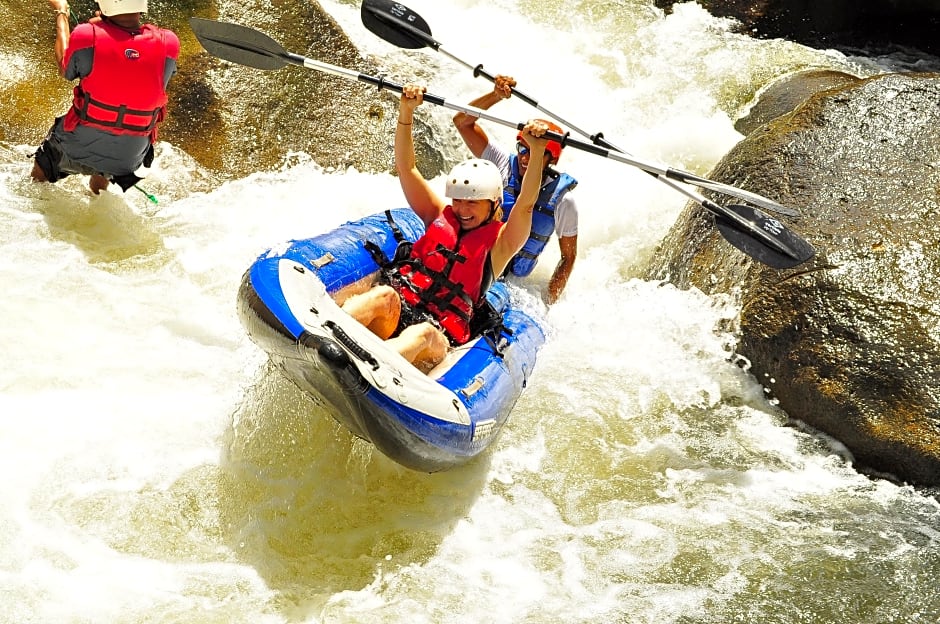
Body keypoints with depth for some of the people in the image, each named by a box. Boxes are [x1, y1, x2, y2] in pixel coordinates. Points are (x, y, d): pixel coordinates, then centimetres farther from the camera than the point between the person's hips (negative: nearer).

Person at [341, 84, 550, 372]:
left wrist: (537, 152, -20)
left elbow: (526, 205, -6)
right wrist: (406, 111, 1)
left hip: (441, 334, -2)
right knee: (385, 295, -33)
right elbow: (406, 167, 13)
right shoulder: (439, 216, 21)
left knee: (424, 335, -38)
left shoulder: (499, 243, 12)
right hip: (396, 311, 2)